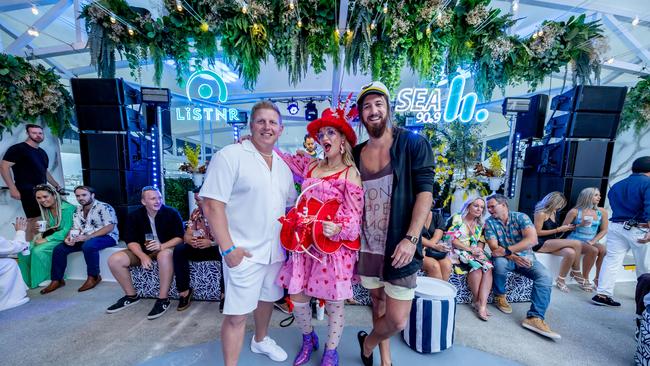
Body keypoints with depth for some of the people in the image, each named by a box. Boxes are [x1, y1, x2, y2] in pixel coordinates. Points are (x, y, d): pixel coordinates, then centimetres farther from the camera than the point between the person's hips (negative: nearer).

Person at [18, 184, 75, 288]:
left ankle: (44, 279, -5)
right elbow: (48, 229, 12)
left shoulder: (67, 208, -16)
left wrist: (46, 239, -17)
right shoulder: (46, 209, 8)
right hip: (50, 237, 7)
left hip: (63, 238, -7)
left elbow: (66, 230, -18)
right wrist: (41, 236, -8)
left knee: (38, 250, -24)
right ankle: (26, 279, 3)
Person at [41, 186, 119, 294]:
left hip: (106, 237, -8)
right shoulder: (78, 210, 13)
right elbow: (75, 228, 12)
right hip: (85, 238, 8)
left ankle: (93, 277, -17)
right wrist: (69, 238, -10)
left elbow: (110, 227, -21)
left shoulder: (104, 207, -12)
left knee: (88, 246, -36)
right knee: (59, 249, -5)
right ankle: (57, 280, 8)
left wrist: (88, 237, -26)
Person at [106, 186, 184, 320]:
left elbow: (180, 237, -12)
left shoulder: (171, 213, -11)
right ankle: (131, 296, 5)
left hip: (166, 248, -5)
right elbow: (131, 240, -4)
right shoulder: (135, 216, 0)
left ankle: (163, 300, -27)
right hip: (142, 250, 5)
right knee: (114, 259, -14)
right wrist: (142, 256, -22)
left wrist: (162, 246, -29)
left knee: (164, 255, -38)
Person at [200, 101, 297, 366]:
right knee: (237, 315, 2)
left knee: (268, 297, 24)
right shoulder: (230, 156, -12)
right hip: (244, 252, -7)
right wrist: (228, 248, -18)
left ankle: (261, 339, 50)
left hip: (276, 250, 7)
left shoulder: (282, 165, 9)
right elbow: (212, 205, -16)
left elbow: (291, 203, 17)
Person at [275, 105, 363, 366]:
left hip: (335, 245, -5)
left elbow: (354, 216, -11)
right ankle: (308, 339, 43)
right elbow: (284, 158, 20)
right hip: (305, 243, 5)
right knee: (296, 296, 11)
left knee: (334, 302, 9)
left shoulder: (350, 173, -8)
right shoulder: (311, 165, 8)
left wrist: (339, 229, -30)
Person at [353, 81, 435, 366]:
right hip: (367, 247, 4)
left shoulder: (413, 144, -6)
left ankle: (368, 342, 36)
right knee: (378, 304, 20)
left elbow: (425, 193, -11)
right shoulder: (356, 154, 6)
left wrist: (411, 239, -19)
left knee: (397, 320, 3)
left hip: (398, 246, -3)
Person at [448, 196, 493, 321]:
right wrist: (470, 249, -16)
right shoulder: (457, 218, -3)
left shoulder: (480, 223, 15)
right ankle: (477, 301, -13)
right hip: (459, 251, -5)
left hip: (476, 252, 5)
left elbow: (481, 242, 11)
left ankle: (482, 304, -28)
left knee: (488, 267, -25)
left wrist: (479, 251, -11)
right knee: (477, 266, -30)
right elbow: (452, 239, -10)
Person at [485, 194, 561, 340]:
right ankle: (500, 296, -8)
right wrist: (512, 256, -29)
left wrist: (506, 250, -29)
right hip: (505, 258, -1)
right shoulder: (489, 222, -5)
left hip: (525, 257, 1)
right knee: (499, 263, -34)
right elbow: (494, 247, -12)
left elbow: (532, 240, -22)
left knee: (545, 276, -26)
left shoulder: (521, 217, -7)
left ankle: (535, 317, -26)